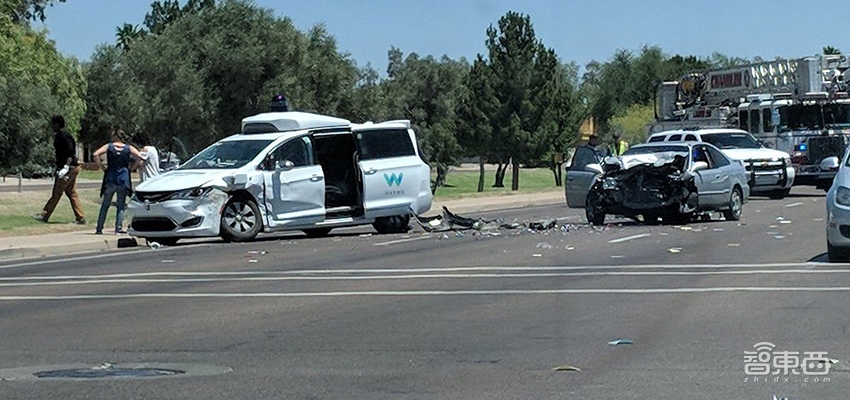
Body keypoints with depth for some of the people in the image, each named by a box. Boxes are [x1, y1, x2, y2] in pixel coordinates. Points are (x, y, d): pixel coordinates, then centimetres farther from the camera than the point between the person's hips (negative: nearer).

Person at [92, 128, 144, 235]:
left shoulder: (109, 146, 3)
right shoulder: (128, 148, 4)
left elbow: (96, 155, -10)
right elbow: (140, 157, -7)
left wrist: (102, 167, -1)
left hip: (110, 179, 0)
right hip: (123, 180, 0)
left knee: (105, 205, 9)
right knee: (121, 205, 6)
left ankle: (99, 229, 8)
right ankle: (118, 229, 0)